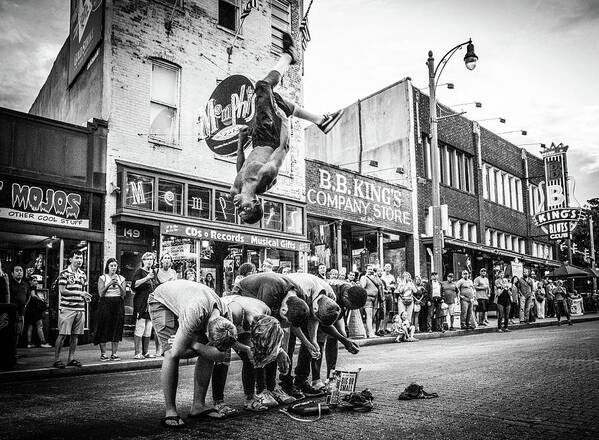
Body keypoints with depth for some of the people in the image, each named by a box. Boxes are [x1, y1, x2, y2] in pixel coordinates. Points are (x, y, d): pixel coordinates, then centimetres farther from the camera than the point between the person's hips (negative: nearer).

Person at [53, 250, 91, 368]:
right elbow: (62, 291, -10)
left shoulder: (83, 274, 15)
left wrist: (86, 297, 2)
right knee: (63, 334, -4)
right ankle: (56, 360, 4)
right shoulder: (65, 273, -4)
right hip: (67, 308, -6)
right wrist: (79, 293, -16)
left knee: (75, 335, 8)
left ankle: (71, 358, 17)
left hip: (80, 309, 6)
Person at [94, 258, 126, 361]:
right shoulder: (102, 278, 7)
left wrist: (119, 285, -12)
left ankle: (114, 353, 7)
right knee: (104, 329, -5)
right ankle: (103, 353, 4)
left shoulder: (121, 279, 13)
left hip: (118, 304, 2)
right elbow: (101, 293, -4)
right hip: (105, 303, -2)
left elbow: (123, 294, 4)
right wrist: (109, 284, -15)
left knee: (116, 329, 0)